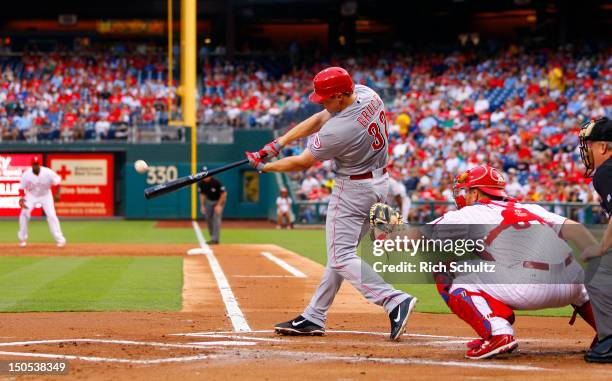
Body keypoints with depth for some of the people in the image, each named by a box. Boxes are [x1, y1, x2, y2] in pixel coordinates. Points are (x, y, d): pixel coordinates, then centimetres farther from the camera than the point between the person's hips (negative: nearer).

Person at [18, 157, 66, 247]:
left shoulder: (48, 173, -24)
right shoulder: (26, 175, -23)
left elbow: (57, 181, -8)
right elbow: (22, 188, -14)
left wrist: (57, 194, -13)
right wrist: (21, 198, -31)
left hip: (46, 195, 0)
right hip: (31, 195, 0)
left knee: (51, 215, -11)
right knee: (24, 214, -16)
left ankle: (60, 239, -1)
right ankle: (22, 239, -1)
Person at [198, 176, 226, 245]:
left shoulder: (216, 182, -29)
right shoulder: (201, 183, -13)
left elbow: (224, 194, -21)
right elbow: (202, 194, 1)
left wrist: (219, 205, -23)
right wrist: (202, 206, -5)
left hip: (219, 200, -6)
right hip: (209, 201, 6)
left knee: (216, 218, -15)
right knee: (208, 218, 6)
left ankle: (215, 239, -16)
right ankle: (213, 236, 20)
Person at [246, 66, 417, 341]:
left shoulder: (339, 130, -29)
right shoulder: (366, 94, -6)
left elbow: (302, 163, -16)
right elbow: (319, 120, 3)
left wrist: (264, 166, 0)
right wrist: (278, 143, -1)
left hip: (353, 189, -10)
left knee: (341, 257, -7)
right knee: (340, 251, 14)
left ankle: (394, 301, -21)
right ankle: (314, 318, 22)